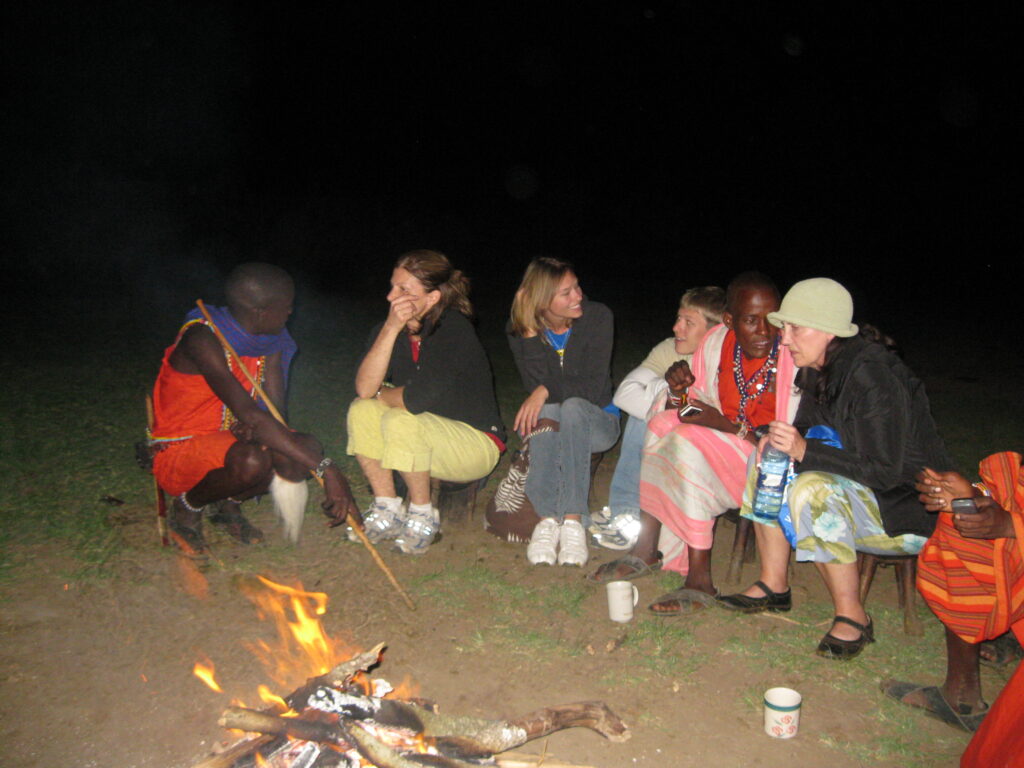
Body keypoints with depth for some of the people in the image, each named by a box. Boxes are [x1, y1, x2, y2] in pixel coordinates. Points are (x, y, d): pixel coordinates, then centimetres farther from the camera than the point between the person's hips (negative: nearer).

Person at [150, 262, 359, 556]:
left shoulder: (272, 342, -1)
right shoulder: (202, 339, -26)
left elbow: (276, 410, -2)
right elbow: (250, 414, -37)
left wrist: (253, 428, -29)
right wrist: (327, 470, -42)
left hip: (226, 440, 7)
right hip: (177, 452, -7)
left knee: (307, 448, -18)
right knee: (252, 461, -36)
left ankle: (230, 505, 8)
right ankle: (186, 509, -3)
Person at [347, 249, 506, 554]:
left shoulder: (454, 329, -22)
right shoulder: (387, 330, -3)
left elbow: (420, 398, -30)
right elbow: (364, 389, -18)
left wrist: (382, 396, -9)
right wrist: (391, 329, -24)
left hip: (477, 443, -7)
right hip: (426, 439, 7)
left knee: (401, 422, -30)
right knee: (361, 412, -14)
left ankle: (422, 516, -9)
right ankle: (387, 511, -3)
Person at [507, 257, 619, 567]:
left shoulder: (597, 316, -12)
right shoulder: (521, 331, -6)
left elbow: (594, 386, -17)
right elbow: (536, 387, -13)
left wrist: (547, 390, -31)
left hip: (596, 421, -1)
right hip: (551, 422, 1)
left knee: (572, 406, -36)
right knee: (546, 412, -35)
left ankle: (573, 521, -43)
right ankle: (547, 519, -42)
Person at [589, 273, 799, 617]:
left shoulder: (794, 358, -21)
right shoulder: (716, 342, -4)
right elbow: (704, 407, 8)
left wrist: (726, 426, -28)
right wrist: (684, 389, -15)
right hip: (726, 445, 7)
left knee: (690, 444, -27)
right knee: (664, 425, -13)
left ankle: (700, 580, -23)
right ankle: (647, 550, -13)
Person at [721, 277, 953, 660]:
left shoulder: (872, 377, -25)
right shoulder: (818, 370, 0)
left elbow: (885, 471, -26)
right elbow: (809, 431, 13)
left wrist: (804, 450, -31)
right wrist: (782, 439, -10)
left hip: (909, 511, -9)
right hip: (855, 488, 9)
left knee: (812, 489, -32)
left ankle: (852, 617, -14)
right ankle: (774, 586, 5)